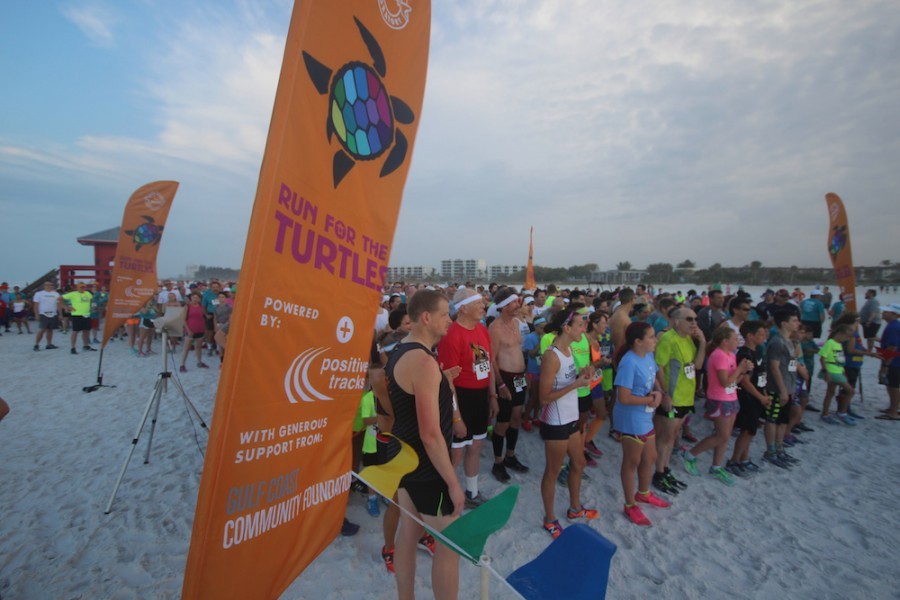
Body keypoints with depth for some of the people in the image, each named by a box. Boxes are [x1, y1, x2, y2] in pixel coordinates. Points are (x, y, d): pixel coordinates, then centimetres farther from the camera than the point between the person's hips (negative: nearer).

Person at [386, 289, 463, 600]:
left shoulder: (399, 353, 3)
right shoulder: (424, 361, -27)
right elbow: (430, 435, -26)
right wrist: (453, 483, -18)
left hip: (405, 458, 9)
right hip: (426, 466, -9)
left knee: (408, 533, 22)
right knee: (449, 544, 9)